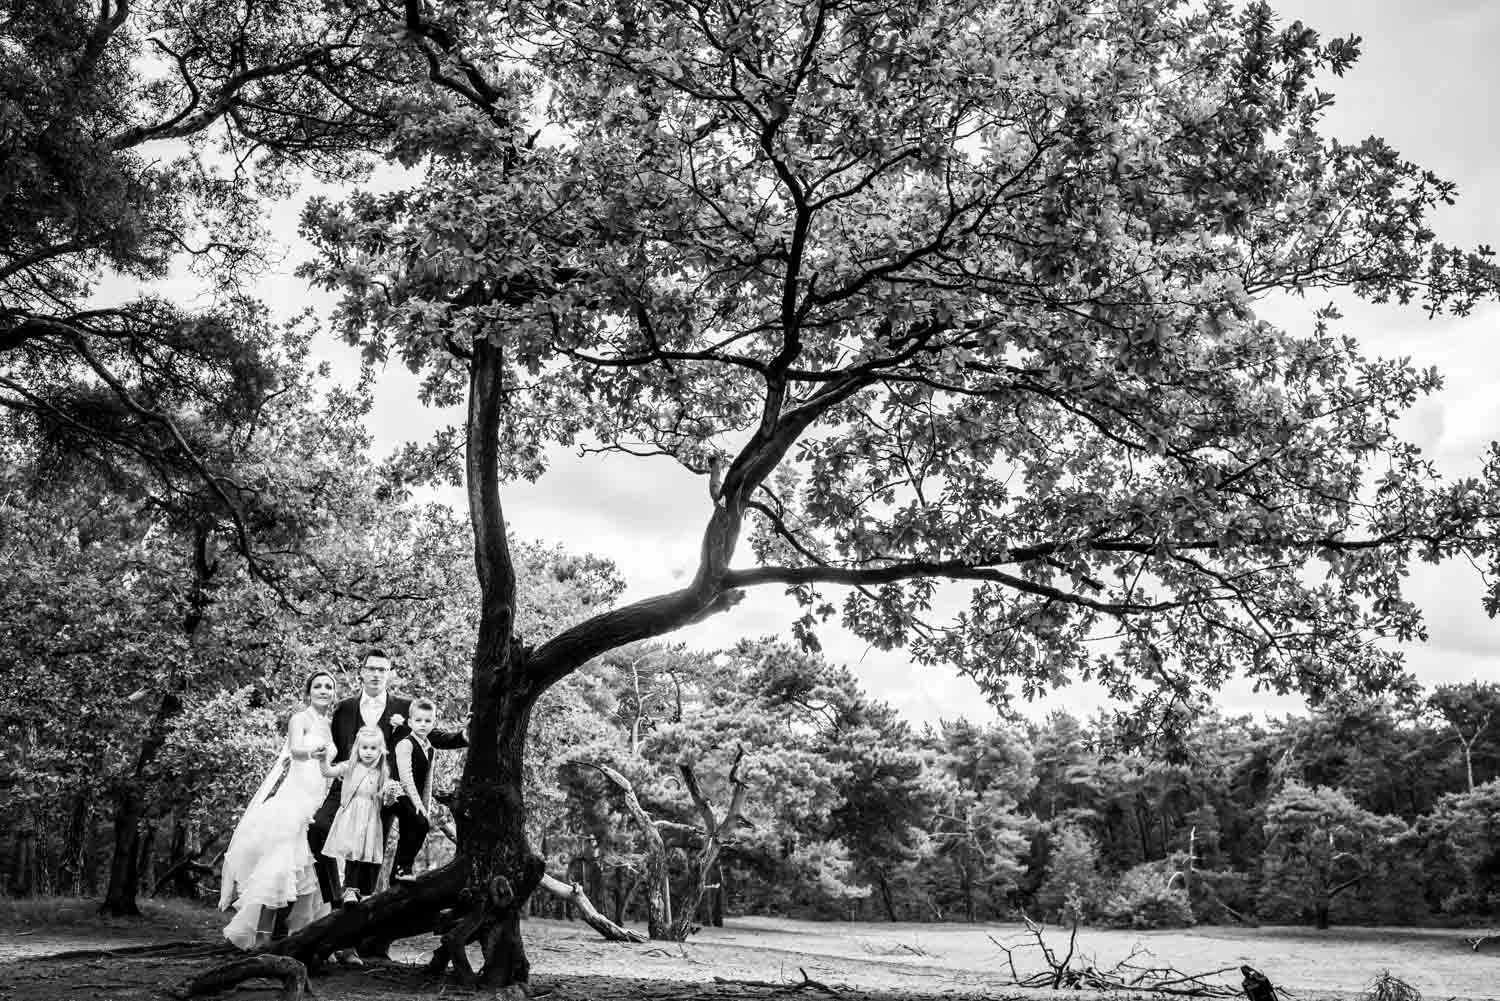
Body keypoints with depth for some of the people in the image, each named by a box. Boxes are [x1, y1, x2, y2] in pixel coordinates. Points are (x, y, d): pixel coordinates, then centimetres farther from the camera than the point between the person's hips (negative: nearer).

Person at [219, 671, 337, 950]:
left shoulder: (329, 725, 17)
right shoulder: (300, 718, -3)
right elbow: (296, 749, -23)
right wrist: (311, 751, -44)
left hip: (318, 800, 7)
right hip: (293, 794, -7)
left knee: (309, 863, 7)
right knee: (282, 857, -15)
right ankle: (262, 930, -13)